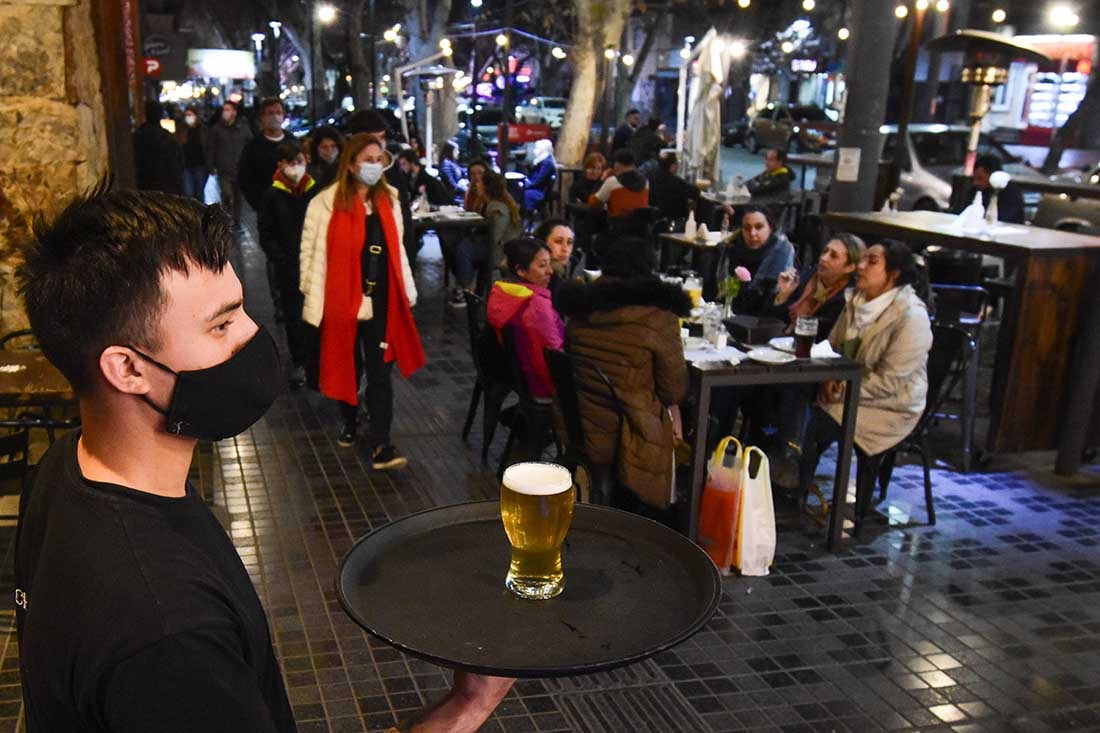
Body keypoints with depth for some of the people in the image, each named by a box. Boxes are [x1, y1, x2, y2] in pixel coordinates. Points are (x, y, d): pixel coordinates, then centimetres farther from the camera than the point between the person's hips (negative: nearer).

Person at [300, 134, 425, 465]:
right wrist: (313, 298, -10)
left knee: (381, 372, -3)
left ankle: (380, 445, -3)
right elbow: (311, 252, -6)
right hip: (343, 300, -2)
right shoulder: (326, 203, -7)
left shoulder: (388, 200, 8)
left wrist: (408, 292, 14)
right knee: (347, 366, 15)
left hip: (382, 301, 2)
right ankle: (349, 424, 38)